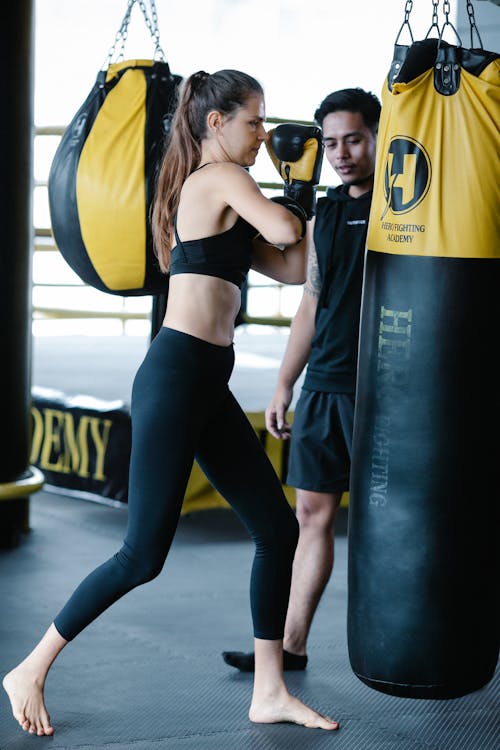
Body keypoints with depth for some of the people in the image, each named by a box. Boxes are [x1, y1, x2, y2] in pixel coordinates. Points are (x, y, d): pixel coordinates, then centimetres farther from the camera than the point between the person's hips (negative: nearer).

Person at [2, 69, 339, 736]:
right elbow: (283, 231, -20)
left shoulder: (205, 190, 22)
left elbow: (291, 268, 20)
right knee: (144, 555, -7)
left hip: (205, 387, 10)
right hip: (175, 377, -10)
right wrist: (292, 209, 3)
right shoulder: (222, 177, -6)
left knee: (278, 529, 10)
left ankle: (269, 693, 16)